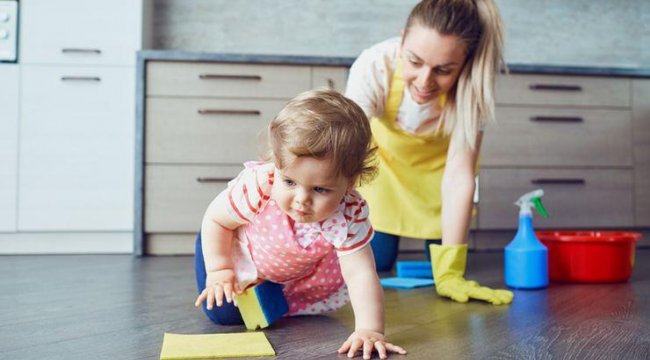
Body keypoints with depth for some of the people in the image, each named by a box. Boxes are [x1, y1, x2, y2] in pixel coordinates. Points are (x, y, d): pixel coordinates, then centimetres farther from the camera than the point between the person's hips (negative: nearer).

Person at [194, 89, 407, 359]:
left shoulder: (348, 217, -37)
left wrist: (369, 330, -47)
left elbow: (361, 275, -36)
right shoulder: (257, 186, -41)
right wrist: (218, 270, -18)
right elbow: (215, 219, -23)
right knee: (225, 313, -8)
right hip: (240, 251, -2)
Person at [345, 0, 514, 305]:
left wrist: (449, 272, -32)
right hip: (384, 148, -1)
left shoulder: (472, 83, -34)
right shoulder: (373, 66, -38)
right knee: (375, 260, -5)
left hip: (439, 156, 1)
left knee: (439, 256, -3)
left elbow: (459, 177, -31)